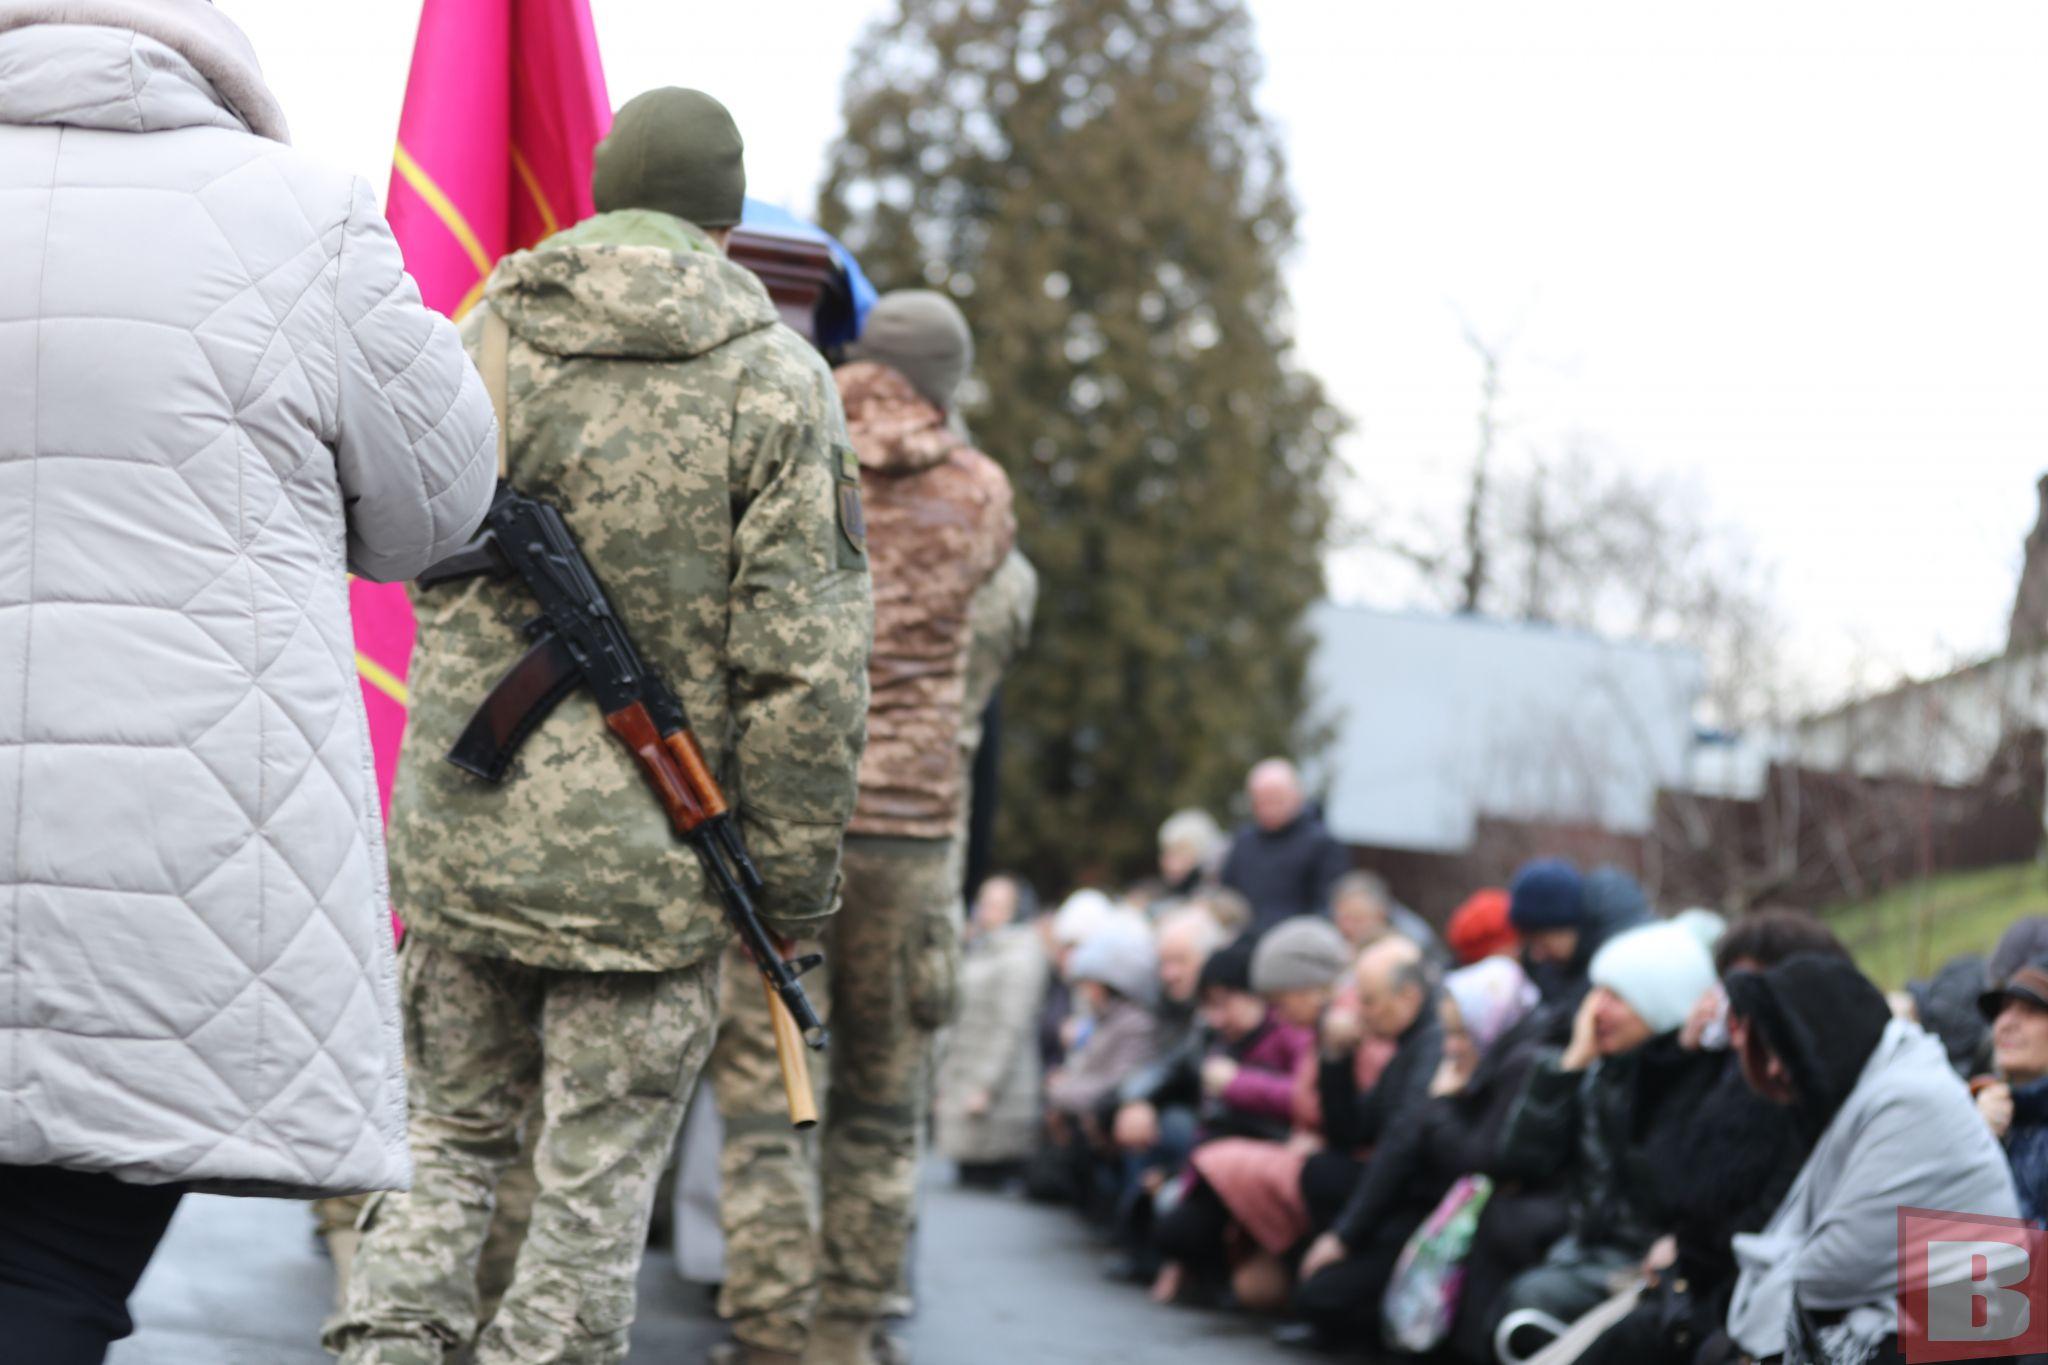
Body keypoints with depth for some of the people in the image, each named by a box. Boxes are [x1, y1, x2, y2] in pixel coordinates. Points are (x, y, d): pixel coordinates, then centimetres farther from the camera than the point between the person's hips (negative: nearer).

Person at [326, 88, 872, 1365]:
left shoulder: (480, 337, 5)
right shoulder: (774, 378, -7)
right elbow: (800, 660, -11)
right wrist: (799, 873, -3)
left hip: (460, 839, 4)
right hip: (649, 869, -4)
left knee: (454, 1141, 18)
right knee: (595, 1191, 5)